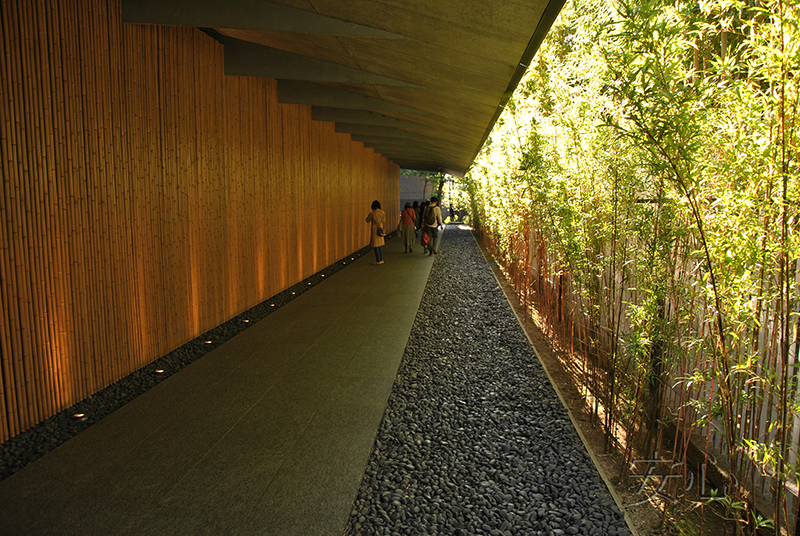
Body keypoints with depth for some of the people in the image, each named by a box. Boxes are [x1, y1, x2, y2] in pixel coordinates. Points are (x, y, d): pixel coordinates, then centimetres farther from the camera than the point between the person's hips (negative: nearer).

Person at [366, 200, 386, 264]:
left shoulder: (372, 213, -14)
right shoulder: (383, 212, 2)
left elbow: (367, 221, -1)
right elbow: (384, 223, 8)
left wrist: (369, 215, 14)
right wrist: (384, 231, 16)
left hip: (374, 230, -6)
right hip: (380, 230, 6)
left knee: (375, 245, 1)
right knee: (380, 245, 15)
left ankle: (378, 260, 3)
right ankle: (381, 259, 17)